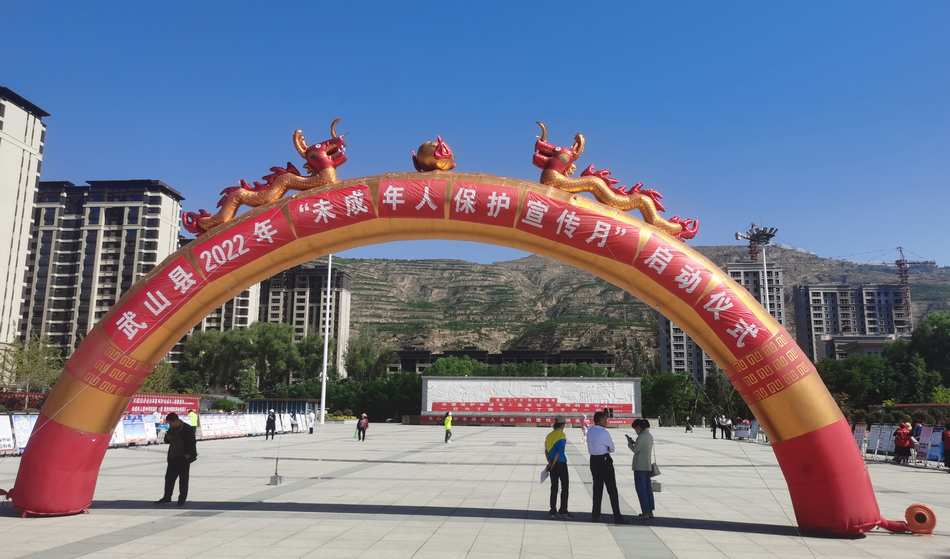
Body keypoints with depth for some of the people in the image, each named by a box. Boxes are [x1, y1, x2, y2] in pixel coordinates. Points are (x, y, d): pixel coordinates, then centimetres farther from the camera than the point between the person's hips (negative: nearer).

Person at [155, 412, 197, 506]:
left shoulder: (187, 429, -13)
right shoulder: (171, 428, 9)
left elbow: (191, 443, -13)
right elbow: (167, 441, 19)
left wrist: (188, 454, -18)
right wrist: (167, 438, -3)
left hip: (183, 458, -7)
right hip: (172, 458, 7)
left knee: (183, 480, 0)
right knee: (169, 478, 13)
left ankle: (182, 500, 7)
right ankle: (167, 497, 27)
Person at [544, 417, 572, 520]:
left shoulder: (549, 435, 9)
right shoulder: (562, 436, -12)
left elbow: (546, 451, 2)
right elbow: (559, 452, -18)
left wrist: (550, 463, -7)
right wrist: (553, 464, -12)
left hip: (553, 464, 6)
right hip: (561, 464, -6)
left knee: (554, 488, 10)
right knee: (565, 487, 2)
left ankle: (553, 512, 11)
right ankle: (563, 512, 1)